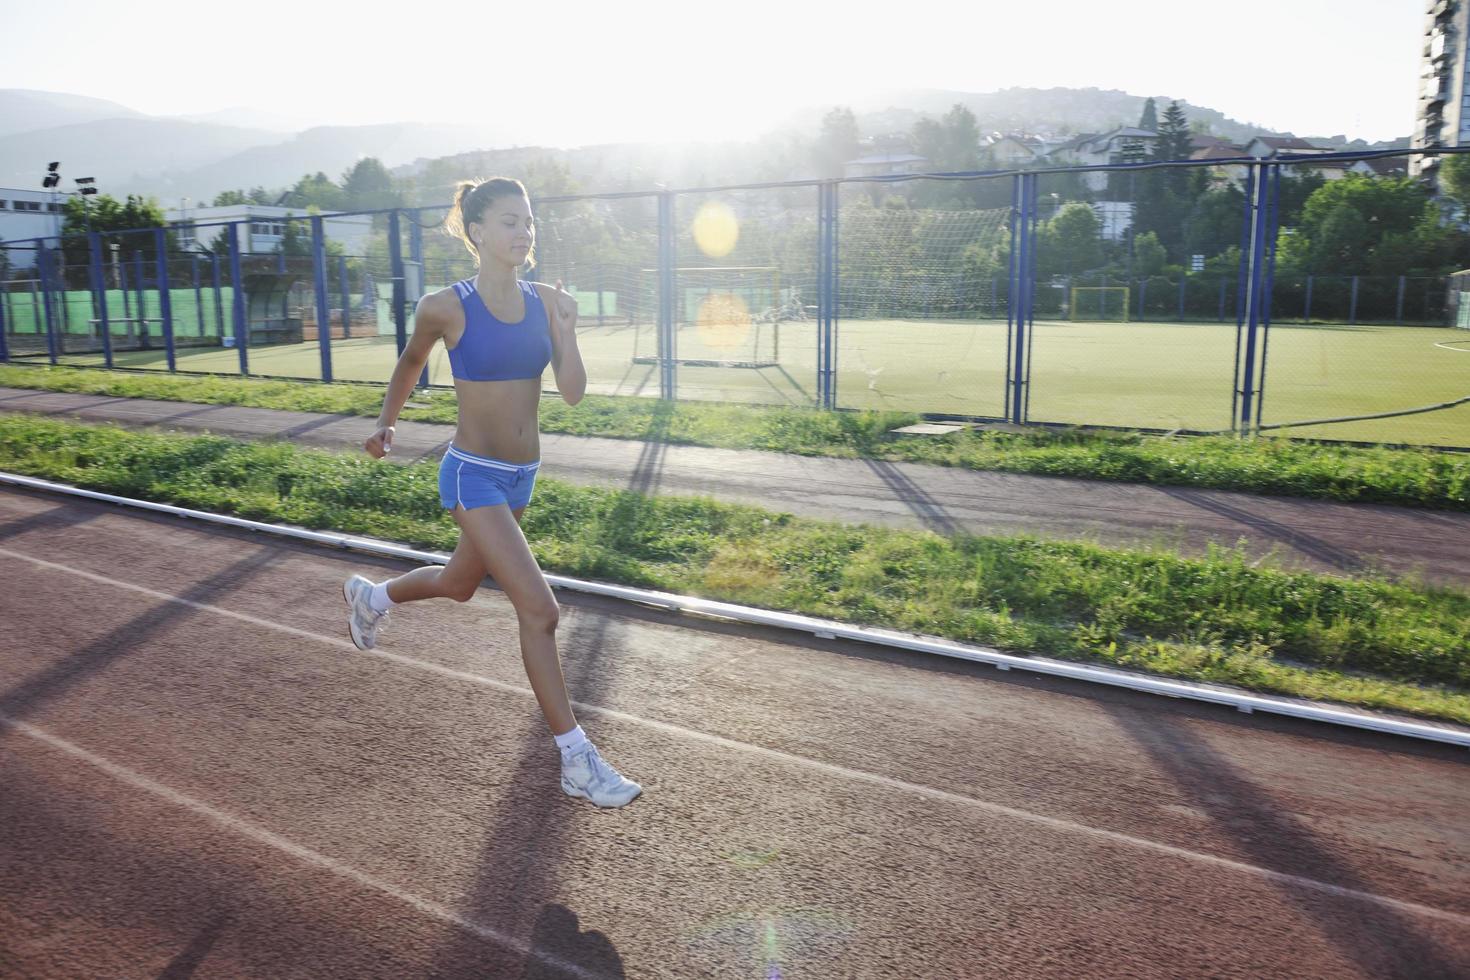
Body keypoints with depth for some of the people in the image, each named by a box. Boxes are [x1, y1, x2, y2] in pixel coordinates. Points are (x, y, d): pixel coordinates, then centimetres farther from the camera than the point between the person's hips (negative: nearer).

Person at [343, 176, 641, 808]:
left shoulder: (547, 301, 0)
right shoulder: (447, 306, -12)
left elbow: (573, 393, -4)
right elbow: (411, 362, 8)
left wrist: (565, 328, -16)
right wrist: (386, 423, 19)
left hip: (521, 474, 7)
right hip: (474, 474, -6)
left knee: (459, 583, 27)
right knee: (538, 608, -15)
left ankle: (369, 597, 60)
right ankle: (577, 762, -5)